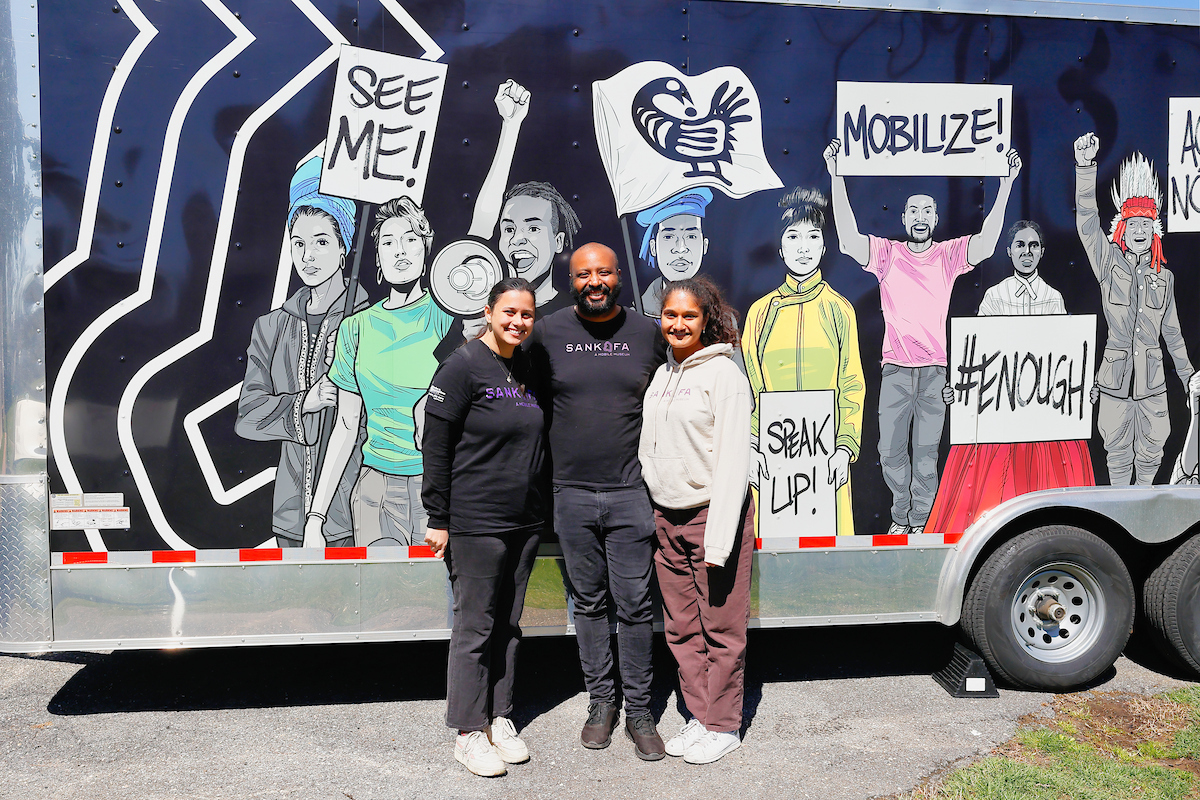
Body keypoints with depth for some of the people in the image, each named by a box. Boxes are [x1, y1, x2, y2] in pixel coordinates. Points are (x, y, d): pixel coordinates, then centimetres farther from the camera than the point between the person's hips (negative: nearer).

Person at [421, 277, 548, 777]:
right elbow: (435, 448, -10)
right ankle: (469, 732, 13)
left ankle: (500, 718, 26)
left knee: (508, 623, 13)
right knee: (476, 625, 1)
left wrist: (540, 510, 15)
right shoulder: (462, 368, -9)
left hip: (524, 521, 6)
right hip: (474, 524, -6)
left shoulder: (530, 370, 10)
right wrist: (438, 520, -12)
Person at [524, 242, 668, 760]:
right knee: (589, 602, 11)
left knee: (635, 606, 4)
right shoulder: (548, 332, 1)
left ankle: (638, 710, 18)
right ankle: (601, 700, 27)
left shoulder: (647, 333, 4)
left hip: (632, 493, 0)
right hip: (571, 494, 0)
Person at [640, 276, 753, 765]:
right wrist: (652, 521, 10)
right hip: (667, 518, 7)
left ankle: (724, 727, 16)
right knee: (681, 628, 11)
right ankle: (700, 718, 25)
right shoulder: (662, 375, 12)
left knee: (721, 628, 2)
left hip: (713, 514, -6)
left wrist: (719, 538, -18)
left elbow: (733, 460, -14)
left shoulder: (723, 374, -9)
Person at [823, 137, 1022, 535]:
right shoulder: (887, 253, 3)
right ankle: (901, 517, 21)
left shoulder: (949, 255, 6)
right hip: (896, 367, 0)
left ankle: (921, 521, 16)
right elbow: (849, 240, -12)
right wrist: (837, 178, -17)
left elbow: (986, 244, -11)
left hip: (937, 368, 0)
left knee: (927, 450, 4)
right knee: (891, 449, 3)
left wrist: (1006, 184, -15)